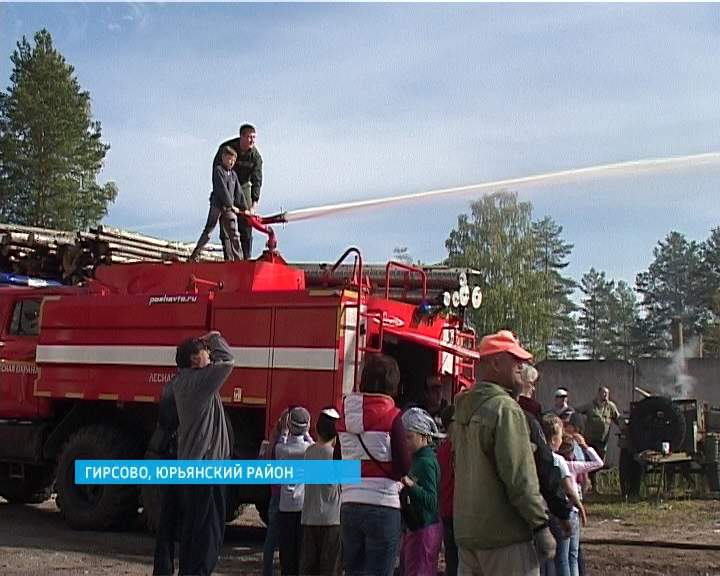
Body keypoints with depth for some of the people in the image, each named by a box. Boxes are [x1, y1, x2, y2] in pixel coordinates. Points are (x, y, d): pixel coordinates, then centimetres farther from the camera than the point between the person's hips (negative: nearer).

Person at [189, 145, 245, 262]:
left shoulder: (233, 175, 15)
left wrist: (244, 208, 8)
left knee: (234, 234, 2)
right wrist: (231, 205, -16)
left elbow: (238, 192, 16)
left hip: (229, 207, 6)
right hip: (217, 205, -6)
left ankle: (237, 259, 6)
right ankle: (194, 255, 1)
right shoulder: (218, 169, -5)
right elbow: (222, 189, -14)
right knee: (208, 231, -5)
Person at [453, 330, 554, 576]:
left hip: (466, 532, 9)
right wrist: (541, 525, -13)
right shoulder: (505, 409, -16)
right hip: (504, 536, -9)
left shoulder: (464, 408, 11)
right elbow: (520, 477, -19)